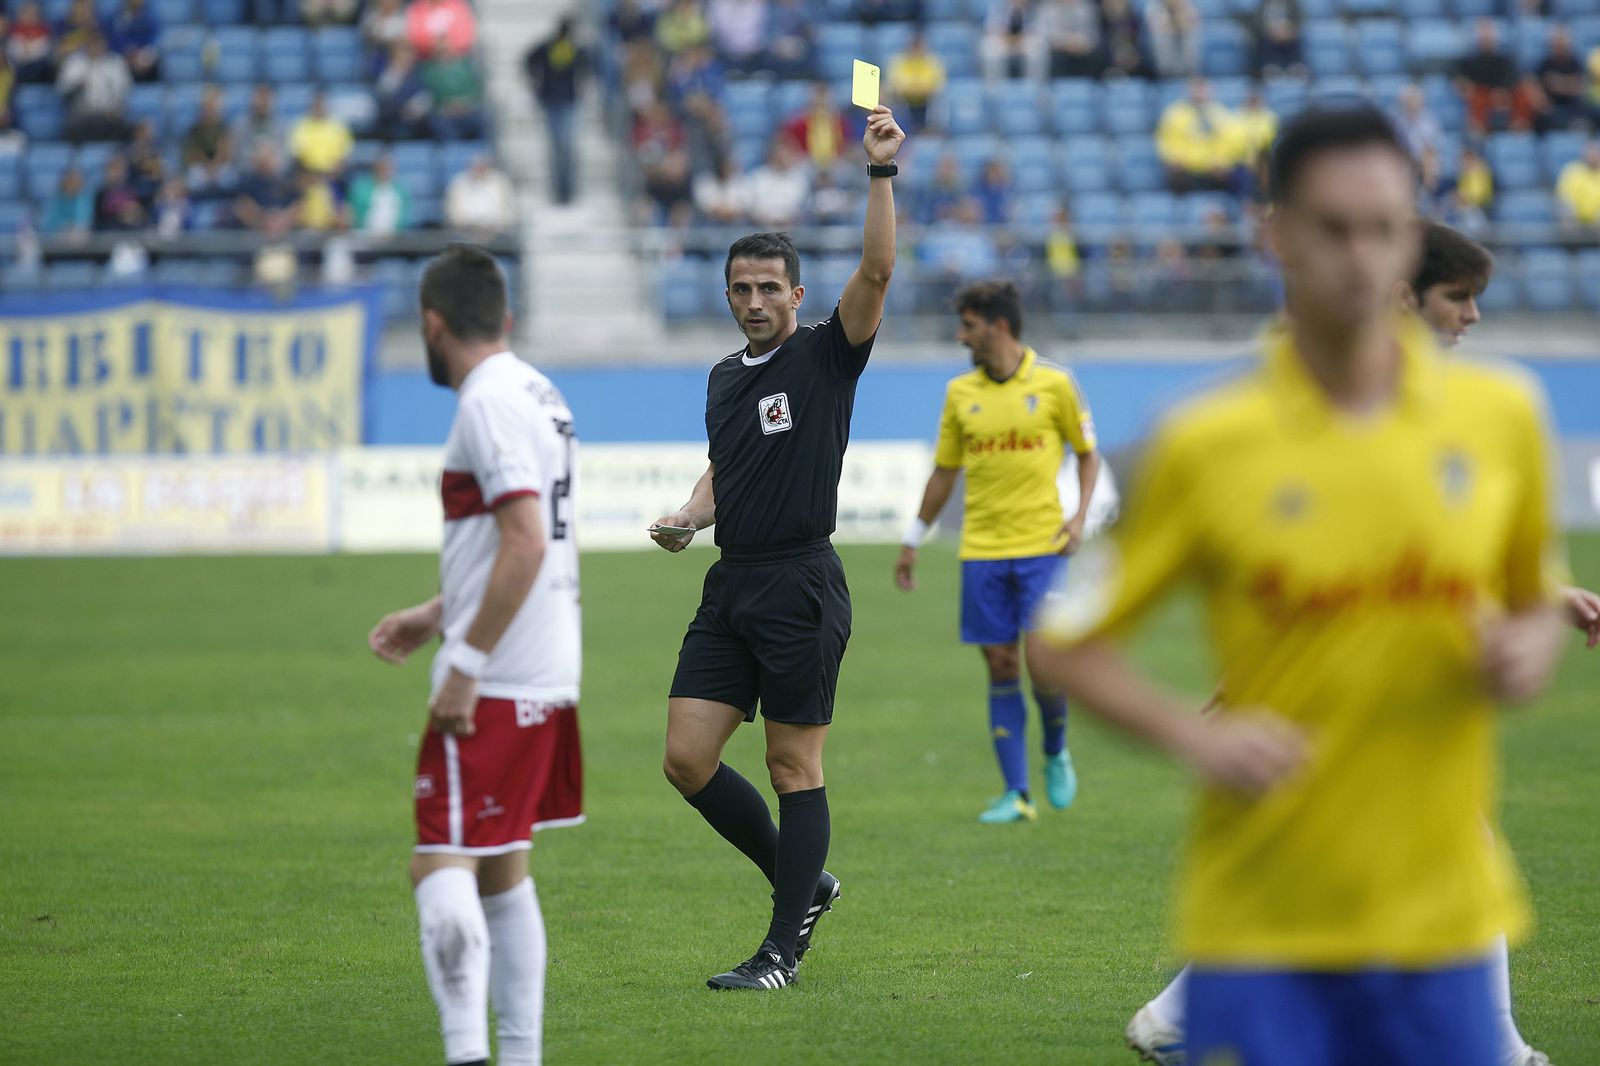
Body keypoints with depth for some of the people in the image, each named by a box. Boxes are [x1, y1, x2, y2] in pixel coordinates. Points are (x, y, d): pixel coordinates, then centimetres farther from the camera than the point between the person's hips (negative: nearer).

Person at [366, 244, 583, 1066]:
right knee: (501, 870, 16)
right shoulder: (535, 394, 15)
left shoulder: (489, 403, -14)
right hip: (546, 680, 10)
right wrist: (434, 616, 26)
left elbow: (525, 543, -23)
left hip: (494, 687, -10)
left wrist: (466, 665, -21)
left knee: (440, 865, -12)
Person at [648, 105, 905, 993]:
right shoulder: (724, 378, 16)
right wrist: (690, 516, 11)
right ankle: (803, 883, 18)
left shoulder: (826, 355, -3)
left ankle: (785, 948, 4)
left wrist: (881, 172, -25)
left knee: (795, 767, -2)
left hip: (802, 585, -7)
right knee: (687, 758, -1)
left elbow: (876, 271, -19)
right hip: (731, 587, 7)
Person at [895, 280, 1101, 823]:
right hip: (982, 549, 3)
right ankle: (1016, 794, 4)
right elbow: (944, 472, 15)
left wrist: (1079, 516, -6)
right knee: (1001, 666, 1)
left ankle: (1056, 753, 17)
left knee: (1043, 660, -12)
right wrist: (913, 542, 15)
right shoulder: (960, 392, 6)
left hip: (1042, 544, -3)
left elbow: (1087, 452, 8)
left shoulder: (1054, 383, -2)